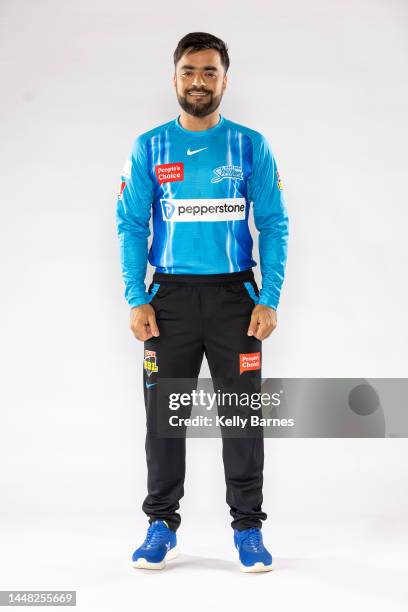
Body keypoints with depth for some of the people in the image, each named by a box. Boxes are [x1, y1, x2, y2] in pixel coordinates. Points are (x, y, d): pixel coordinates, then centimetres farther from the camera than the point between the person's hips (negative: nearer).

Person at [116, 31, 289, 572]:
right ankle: (162, 524, 17)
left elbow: (274, 225, 1)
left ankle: (248, 527, 14)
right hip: (170, 295, 1)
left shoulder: (251, 146, 3)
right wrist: (136, 300, -7)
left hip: (235, 295, -1)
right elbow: (131, 226, 3)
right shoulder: (149, 148, 5)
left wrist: (270, 301, -8)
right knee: (165, 412, 5)